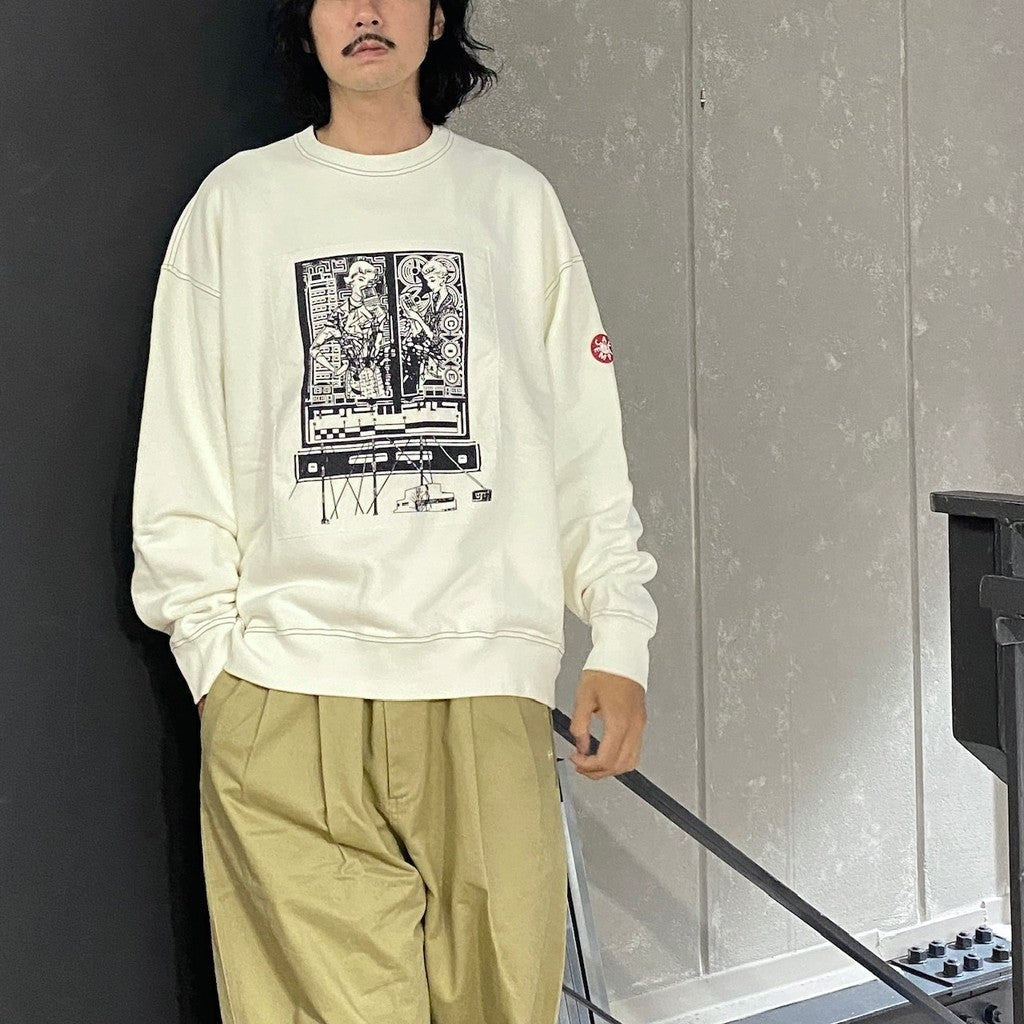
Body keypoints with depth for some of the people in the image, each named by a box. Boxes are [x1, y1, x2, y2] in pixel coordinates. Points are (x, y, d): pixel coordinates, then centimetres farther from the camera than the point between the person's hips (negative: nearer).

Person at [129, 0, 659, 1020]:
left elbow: (586, 443, 11)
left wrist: (620, 639, 4)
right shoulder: (236, 203, 10)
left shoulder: (514, 198, 13)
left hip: (488, 685, 1)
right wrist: (212, 650, 1)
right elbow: (180, 462, 9)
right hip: (284, 700, -1)